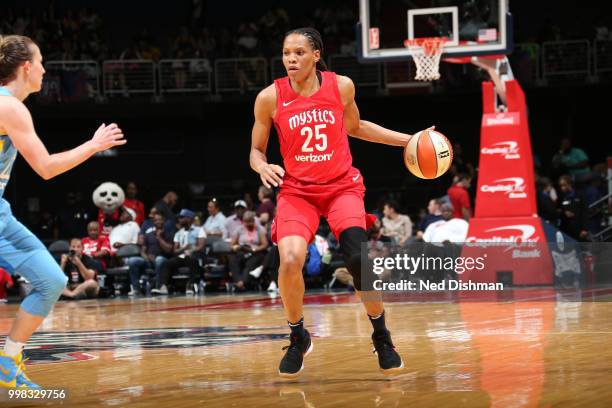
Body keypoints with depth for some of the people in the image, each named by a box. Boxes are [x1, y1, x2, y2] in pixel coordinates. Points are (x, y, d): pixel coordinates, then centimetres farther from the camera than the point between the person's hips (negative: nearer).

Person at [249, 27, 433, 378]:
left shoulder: (341, 86, -3)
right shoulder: (270, 98, -7)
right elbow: (256, 150, 5)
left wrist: (407, 140, 16)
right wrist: (263, 166, -18)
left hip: (342, 185, 0)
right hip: (296, 189, 0)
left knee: (360, 260, -22)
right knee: (290, 260, -24)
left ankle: (382, 337, 3)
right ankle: (299, 339, 2)